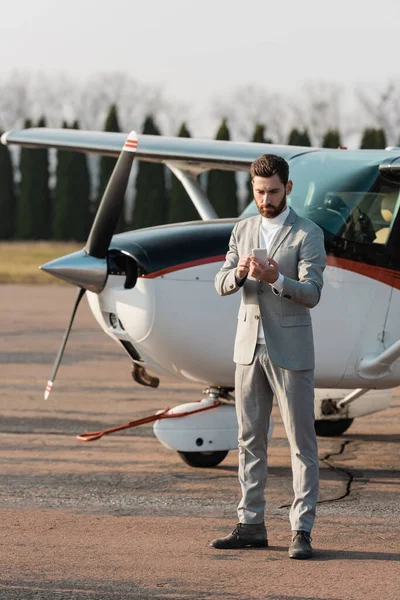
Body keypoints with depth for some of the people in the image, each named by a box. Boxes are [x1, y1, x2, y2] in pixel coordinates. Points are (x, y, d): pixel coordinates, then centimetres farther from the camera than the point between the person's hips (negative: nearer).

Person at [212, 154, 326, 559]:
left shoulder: (308, 235, -6)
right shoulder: (243, 231, 11)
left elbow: (311, 294, -13)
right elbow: (222, 285, 4)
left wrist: (276, 279, -31)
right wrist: (239, 272, -19)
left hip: (290, 350, -5)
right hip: (249, 346, 5)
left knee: (301, 441, -4)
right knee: (250, 439, 8)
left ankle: (301, 530, -4)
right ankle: (251, 524, 14)